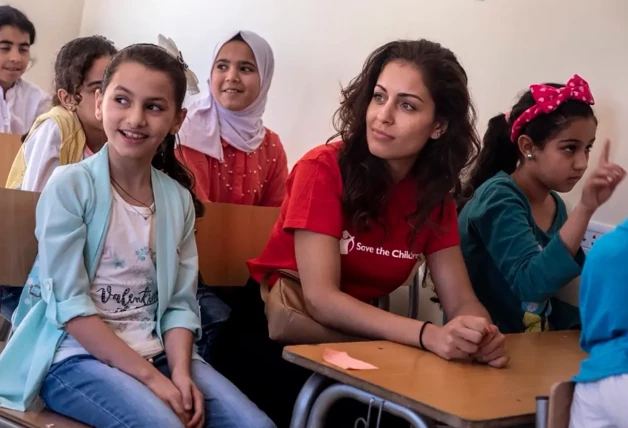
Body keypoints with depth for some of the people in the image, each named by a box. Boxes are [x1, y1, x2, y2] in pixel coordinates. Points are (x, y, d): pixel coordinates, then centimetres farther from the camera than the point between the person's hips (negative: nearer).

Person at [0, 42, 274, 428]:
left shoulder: (178, 199, 6)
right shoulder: (69, 186, -8)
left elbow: (180, 303, 5)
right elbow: (70, 304, -13)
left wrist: (180, 372, -13)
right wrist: (149, 376, -17)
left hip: (155, 352, 5)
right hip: (76, 355, -4)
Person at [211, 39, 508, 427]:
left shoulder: (435, 191, -2)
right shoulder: (325, 168, -17)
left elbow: (461, 301, -4)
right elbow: (321, 298, -25)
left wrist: (482, 334, -29)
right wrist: (430, 335, -37)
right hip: (274, 331, -4)